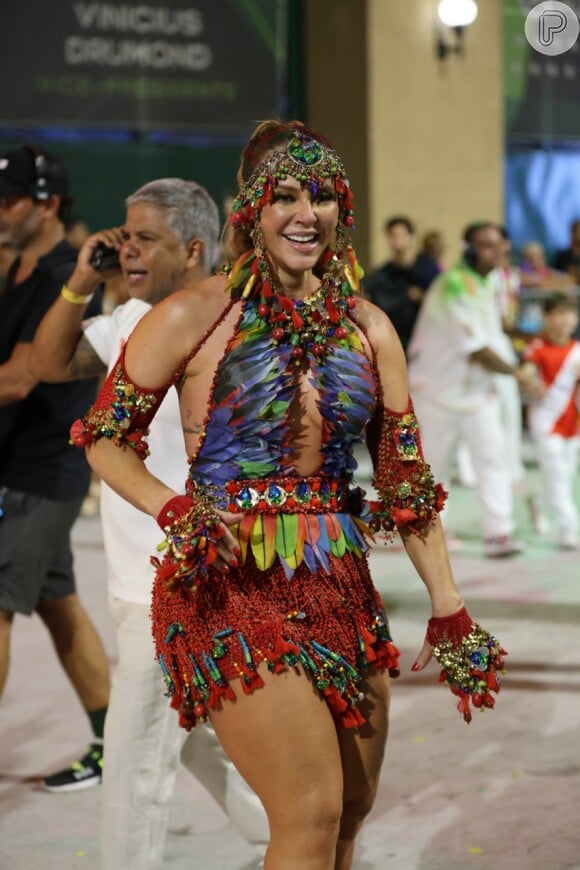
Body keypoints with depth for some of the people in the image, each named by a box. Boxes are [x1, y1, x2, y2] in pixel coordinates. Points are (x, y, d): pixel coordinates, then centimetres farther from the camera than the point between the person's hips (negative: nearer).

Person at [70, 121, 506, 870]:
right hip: (234, 589, -5)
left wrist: (447, 605, 10)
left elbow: (405, 477, 12)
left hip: (341, 583, 6)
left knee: (352, 810, 10)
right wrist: (174, 510, -17)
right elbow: (103, 438, 0)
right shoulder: (192, 317, -6)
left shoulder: (368, 329, 7)